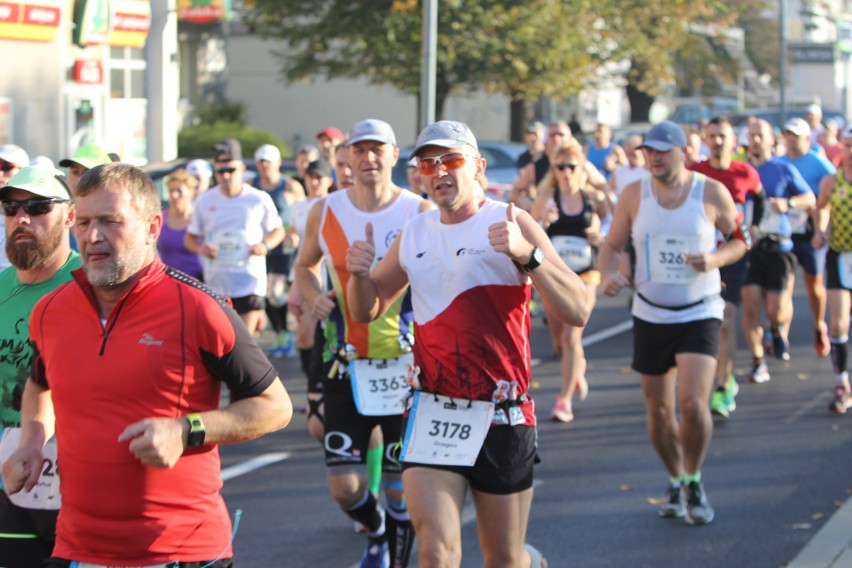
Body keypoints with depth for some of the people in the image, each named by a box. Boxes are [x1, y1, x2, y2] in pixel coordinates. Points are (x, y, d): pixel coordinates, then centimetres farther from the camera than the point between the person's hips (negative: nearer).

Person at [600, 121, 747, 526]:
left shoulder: (712, 193, -6)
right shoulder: (635, 195, -1)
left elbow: (739, 241, 5)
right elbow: (611, 245, 5)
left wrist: (715, 259, -16)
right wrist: (609, 275, -17)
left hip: (700, 314, -3)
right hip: (651, 316, 3)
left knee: (693, 404, -17)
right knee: (659, 412, 8)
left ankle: (694, 483, 7)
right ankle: (675, 484, 31)